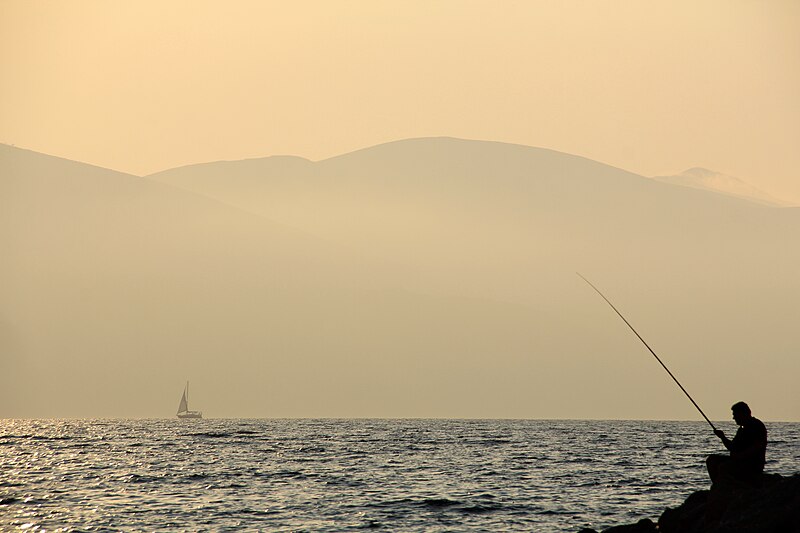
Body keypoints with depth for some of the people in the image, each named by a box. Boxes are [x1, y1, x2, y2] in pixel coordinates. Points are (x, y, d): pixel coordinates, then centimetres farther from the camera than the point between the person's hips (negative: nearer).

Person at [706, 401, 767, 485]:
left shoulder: (757, 426, -9)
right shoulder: (742, 429, 21)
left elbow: (757, 447, -20)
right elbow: (732, 447, 26)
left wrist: (739, 456, -23)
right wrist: (722, 437, 10)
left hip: (753, 465, -10)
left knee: (723, 467, -30)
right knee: (712, 460, 3)